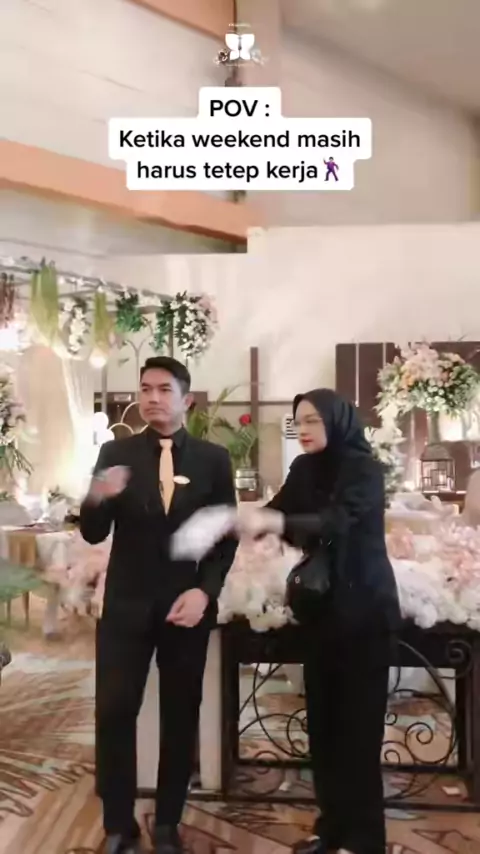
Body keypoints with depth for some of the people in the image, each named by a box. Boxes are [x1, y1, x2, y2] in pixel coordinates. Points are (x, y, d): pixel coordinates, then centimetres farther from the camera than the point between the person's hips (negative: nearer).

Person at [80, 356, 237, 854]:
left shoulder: (213, 459, 0)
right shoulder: (115, 453, 0)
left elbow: (226, 536, 0)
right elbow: (92, 533, -4)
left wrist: (205, 591, -13)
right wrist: (97, 499, -26)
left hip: (188, 604, 0)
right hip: (126, 604, 0)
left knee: (181, 717, 9)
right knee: (114, 712, 0)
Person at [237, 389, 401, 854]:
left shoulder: (364, 468, -14)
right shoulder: (305, 468, 5)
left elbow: (336, 521, -30)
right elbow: (279, 511, -1)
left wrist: (275, 523, -45)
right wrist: (241, 520, -21)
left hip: (363, 609, -6)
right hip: (321, 607, 6)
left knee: (356, 722, 0)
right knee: (322, 719, 11)